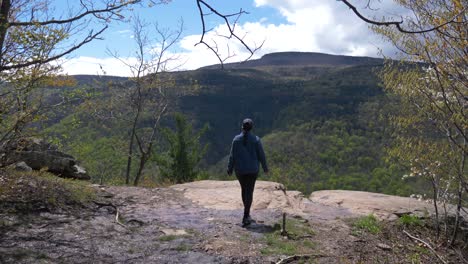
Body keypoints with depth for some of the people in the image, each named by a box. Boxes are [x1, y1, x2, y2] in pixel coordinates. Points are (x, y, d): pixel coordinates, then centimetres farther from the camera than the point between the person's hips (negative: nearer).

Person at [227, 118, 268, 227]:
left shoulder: (236, 139, -6)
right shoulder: (256, 139, -8)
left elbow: (232, 156, -5)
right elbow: (261, 155, -4)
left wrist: (230, 169, 7)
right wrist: (265, 167, 10)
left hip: (240, 169, 2)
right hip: (252, 169, -2)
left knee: (244, 189, 20)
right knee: (249, 191, 1)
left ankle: (247, 213, 32)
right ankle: (245, 217, -5)